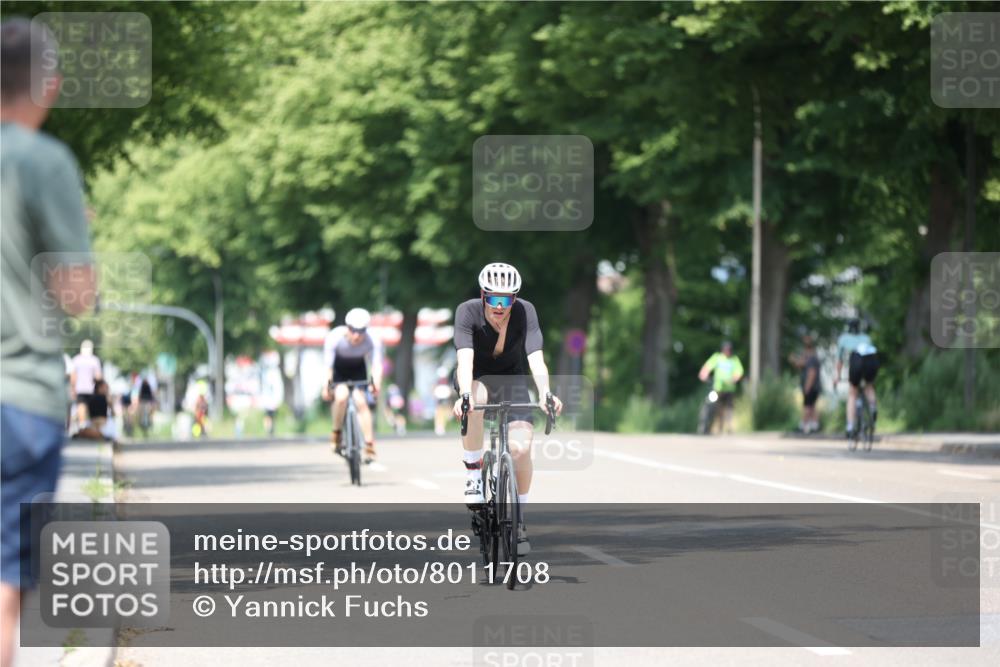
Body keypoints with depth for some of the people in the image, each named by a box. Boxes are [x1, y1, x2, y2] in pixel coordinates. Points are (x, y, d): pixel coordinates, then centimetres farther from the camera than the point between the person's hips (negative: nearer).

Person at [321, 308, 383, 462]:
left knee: (361, 402, -17)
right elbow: (328, 364, -31)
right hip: (338, 369, -1)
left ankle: (370, 447, -11)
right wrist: (326, 385, -42)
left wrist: (376, 382, -52)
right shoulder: (334, 337, -32)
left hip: (357, 369, 1)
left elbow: (376, 364, -35)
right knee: (341, 396, -28)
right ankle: (336, 435, -7)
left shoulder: (373, 341, -28)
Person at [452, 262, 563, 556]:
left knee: (521, 447, -18)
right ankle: (473, 474, -21)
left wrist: (545, 393, -52)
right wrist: (465, 395, -56)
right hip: (476, 378, -1)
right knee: (475, 399, -39)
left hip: (511, 379, 1)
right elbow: (465, 358, -39)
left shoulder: (525, 312, -24)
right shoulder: (468, 312, -26)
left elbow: (536, 358, -34)